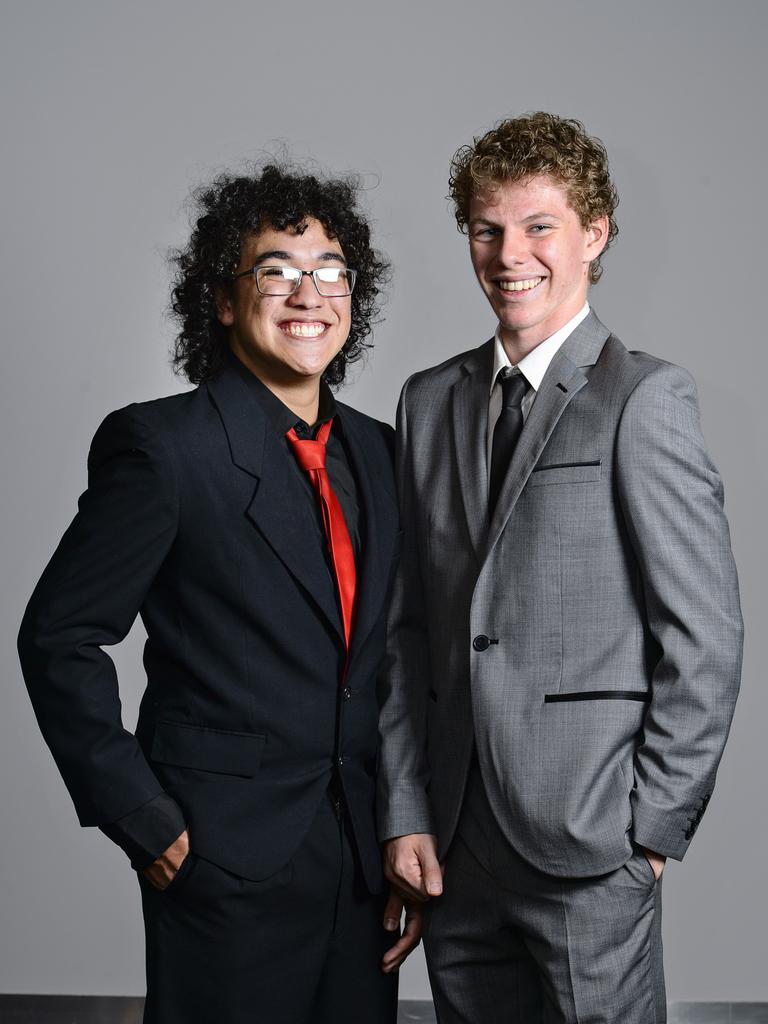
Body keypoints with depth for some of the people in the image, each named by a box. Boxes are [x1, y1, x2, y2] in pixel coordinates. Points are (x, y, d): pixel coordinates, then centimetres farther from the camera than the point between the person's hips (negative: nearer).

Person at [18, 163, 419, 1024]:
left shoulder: (377, 451, 8)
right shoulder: (160, 444, -11)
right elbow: (59, 639, -10)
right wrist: (142, 820, -11)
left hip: (366, 860, 6)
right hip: (225, 864, -5)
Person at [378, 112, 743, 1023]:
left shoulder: (644, 400, -7)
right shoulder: (429, 402, 11)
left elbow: (704, 637, -8)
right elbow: (409, 630, 10)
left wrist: (655, 823, -8)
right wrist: (405, 813, 6)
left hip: (588, 844, -5)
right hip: (455, 844, 5)